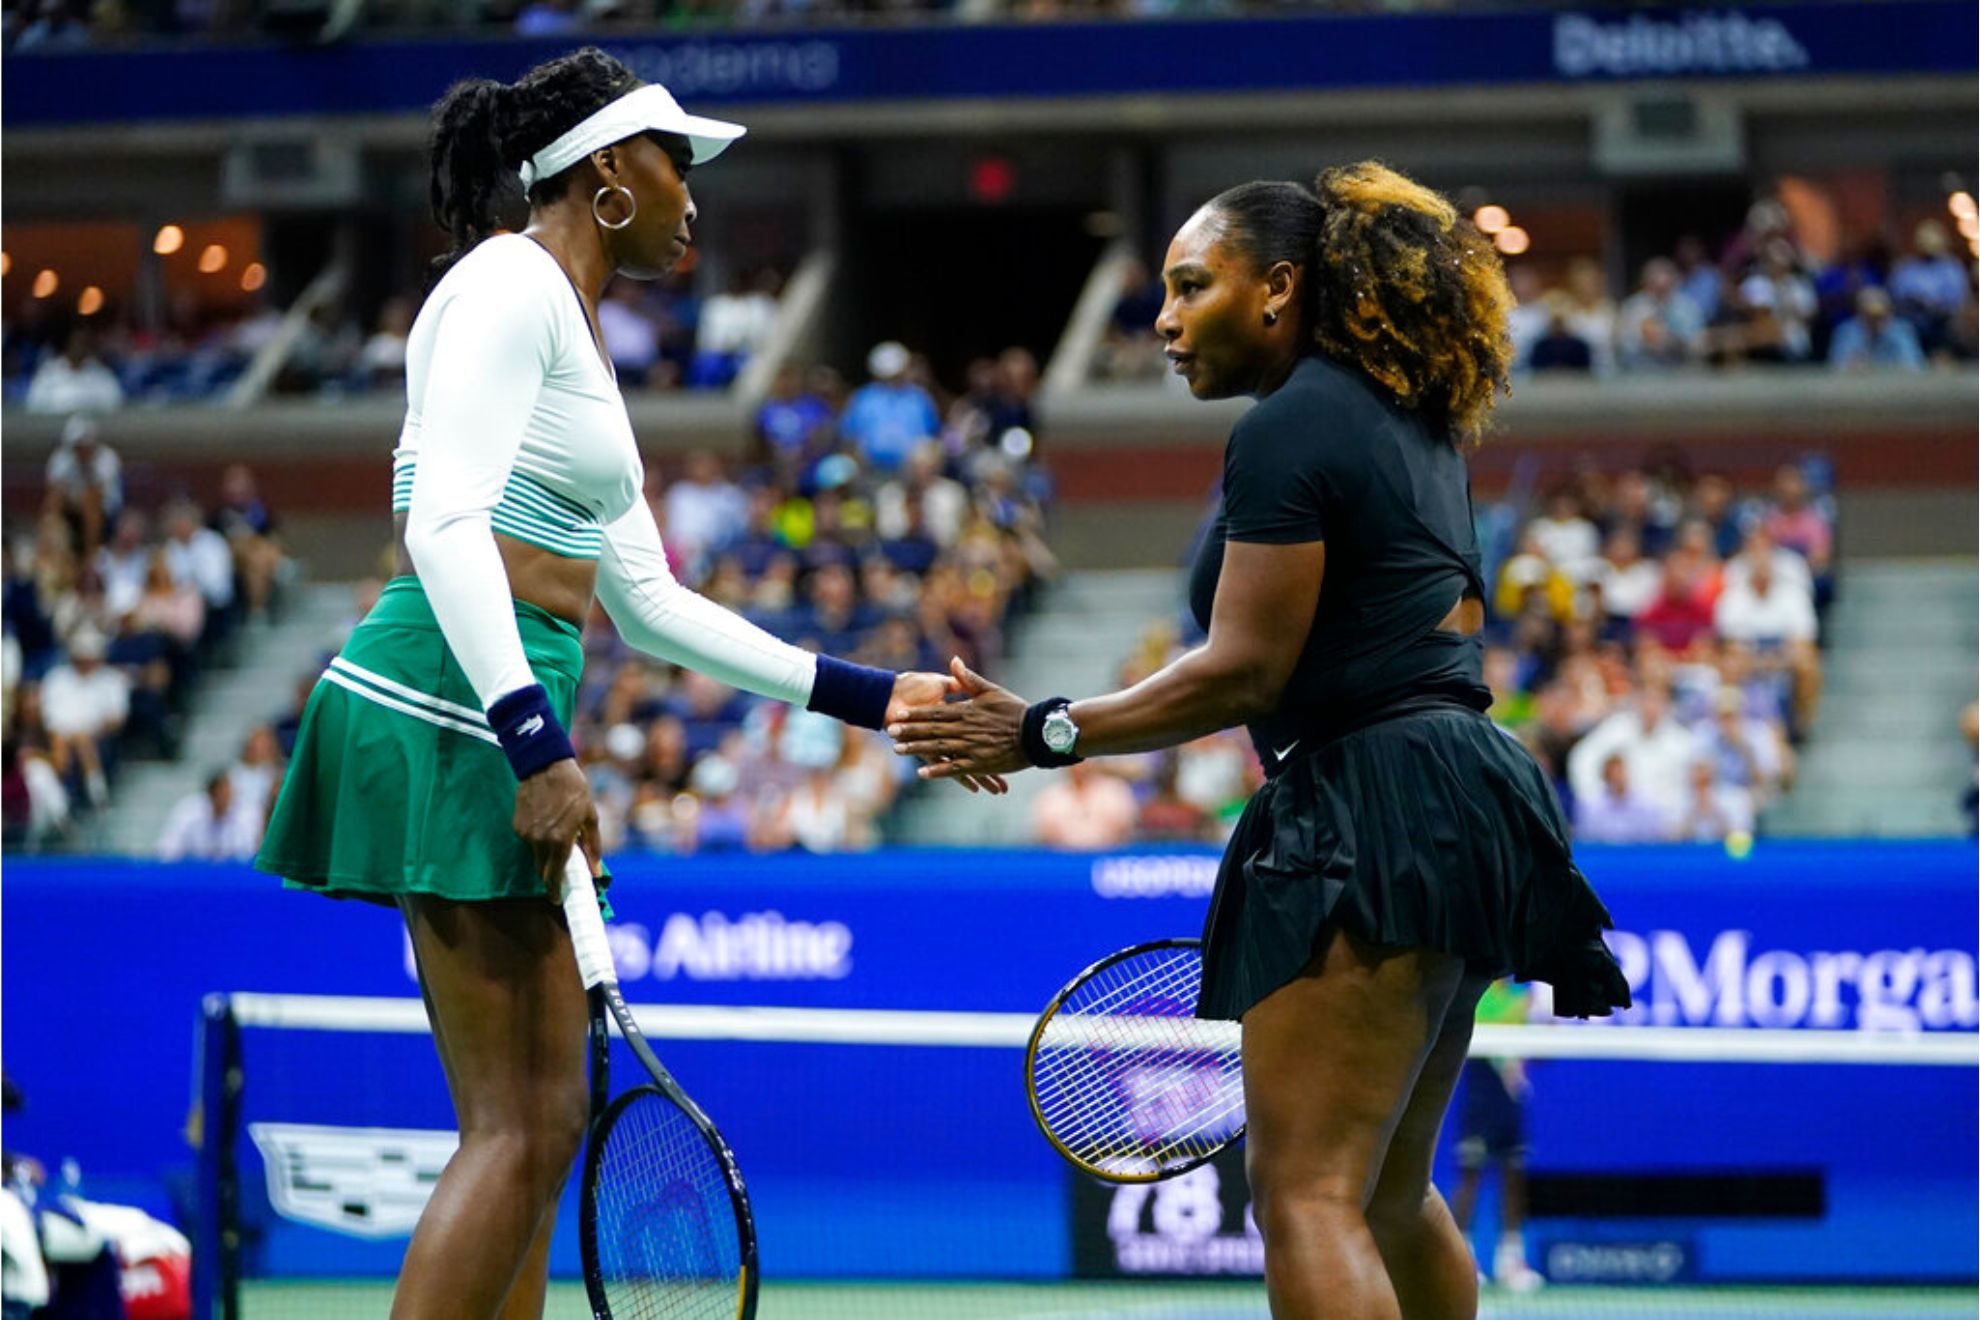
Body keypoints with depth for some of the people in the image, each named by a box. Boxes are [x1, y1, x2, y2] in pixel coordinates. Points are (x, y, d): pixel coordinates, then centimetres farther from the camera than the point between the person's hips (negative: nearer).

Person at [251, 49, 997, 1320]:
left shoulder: (577, 339, 24)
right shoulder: (510, 284, -6)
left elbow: (652, 603, 27)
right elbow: (448, 524, -18)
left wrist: (869, 694, 27)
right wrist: (536, 745, -24)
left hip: (505, 721, 10)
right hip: (449, 707, -10)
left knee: (539, 1123, 8)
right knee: (522, 1130, -13)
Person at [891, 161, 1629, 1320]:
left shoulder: (1288, 431, -11)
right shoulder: (1413, 425, 18)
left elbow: (1243, 671, -16)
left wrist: (1045, 734, -12)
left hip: (1368, 820, -11)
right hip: (1456, 810, 11)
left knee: (1305, 1191, -16)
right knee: (1388, 1195, 22)